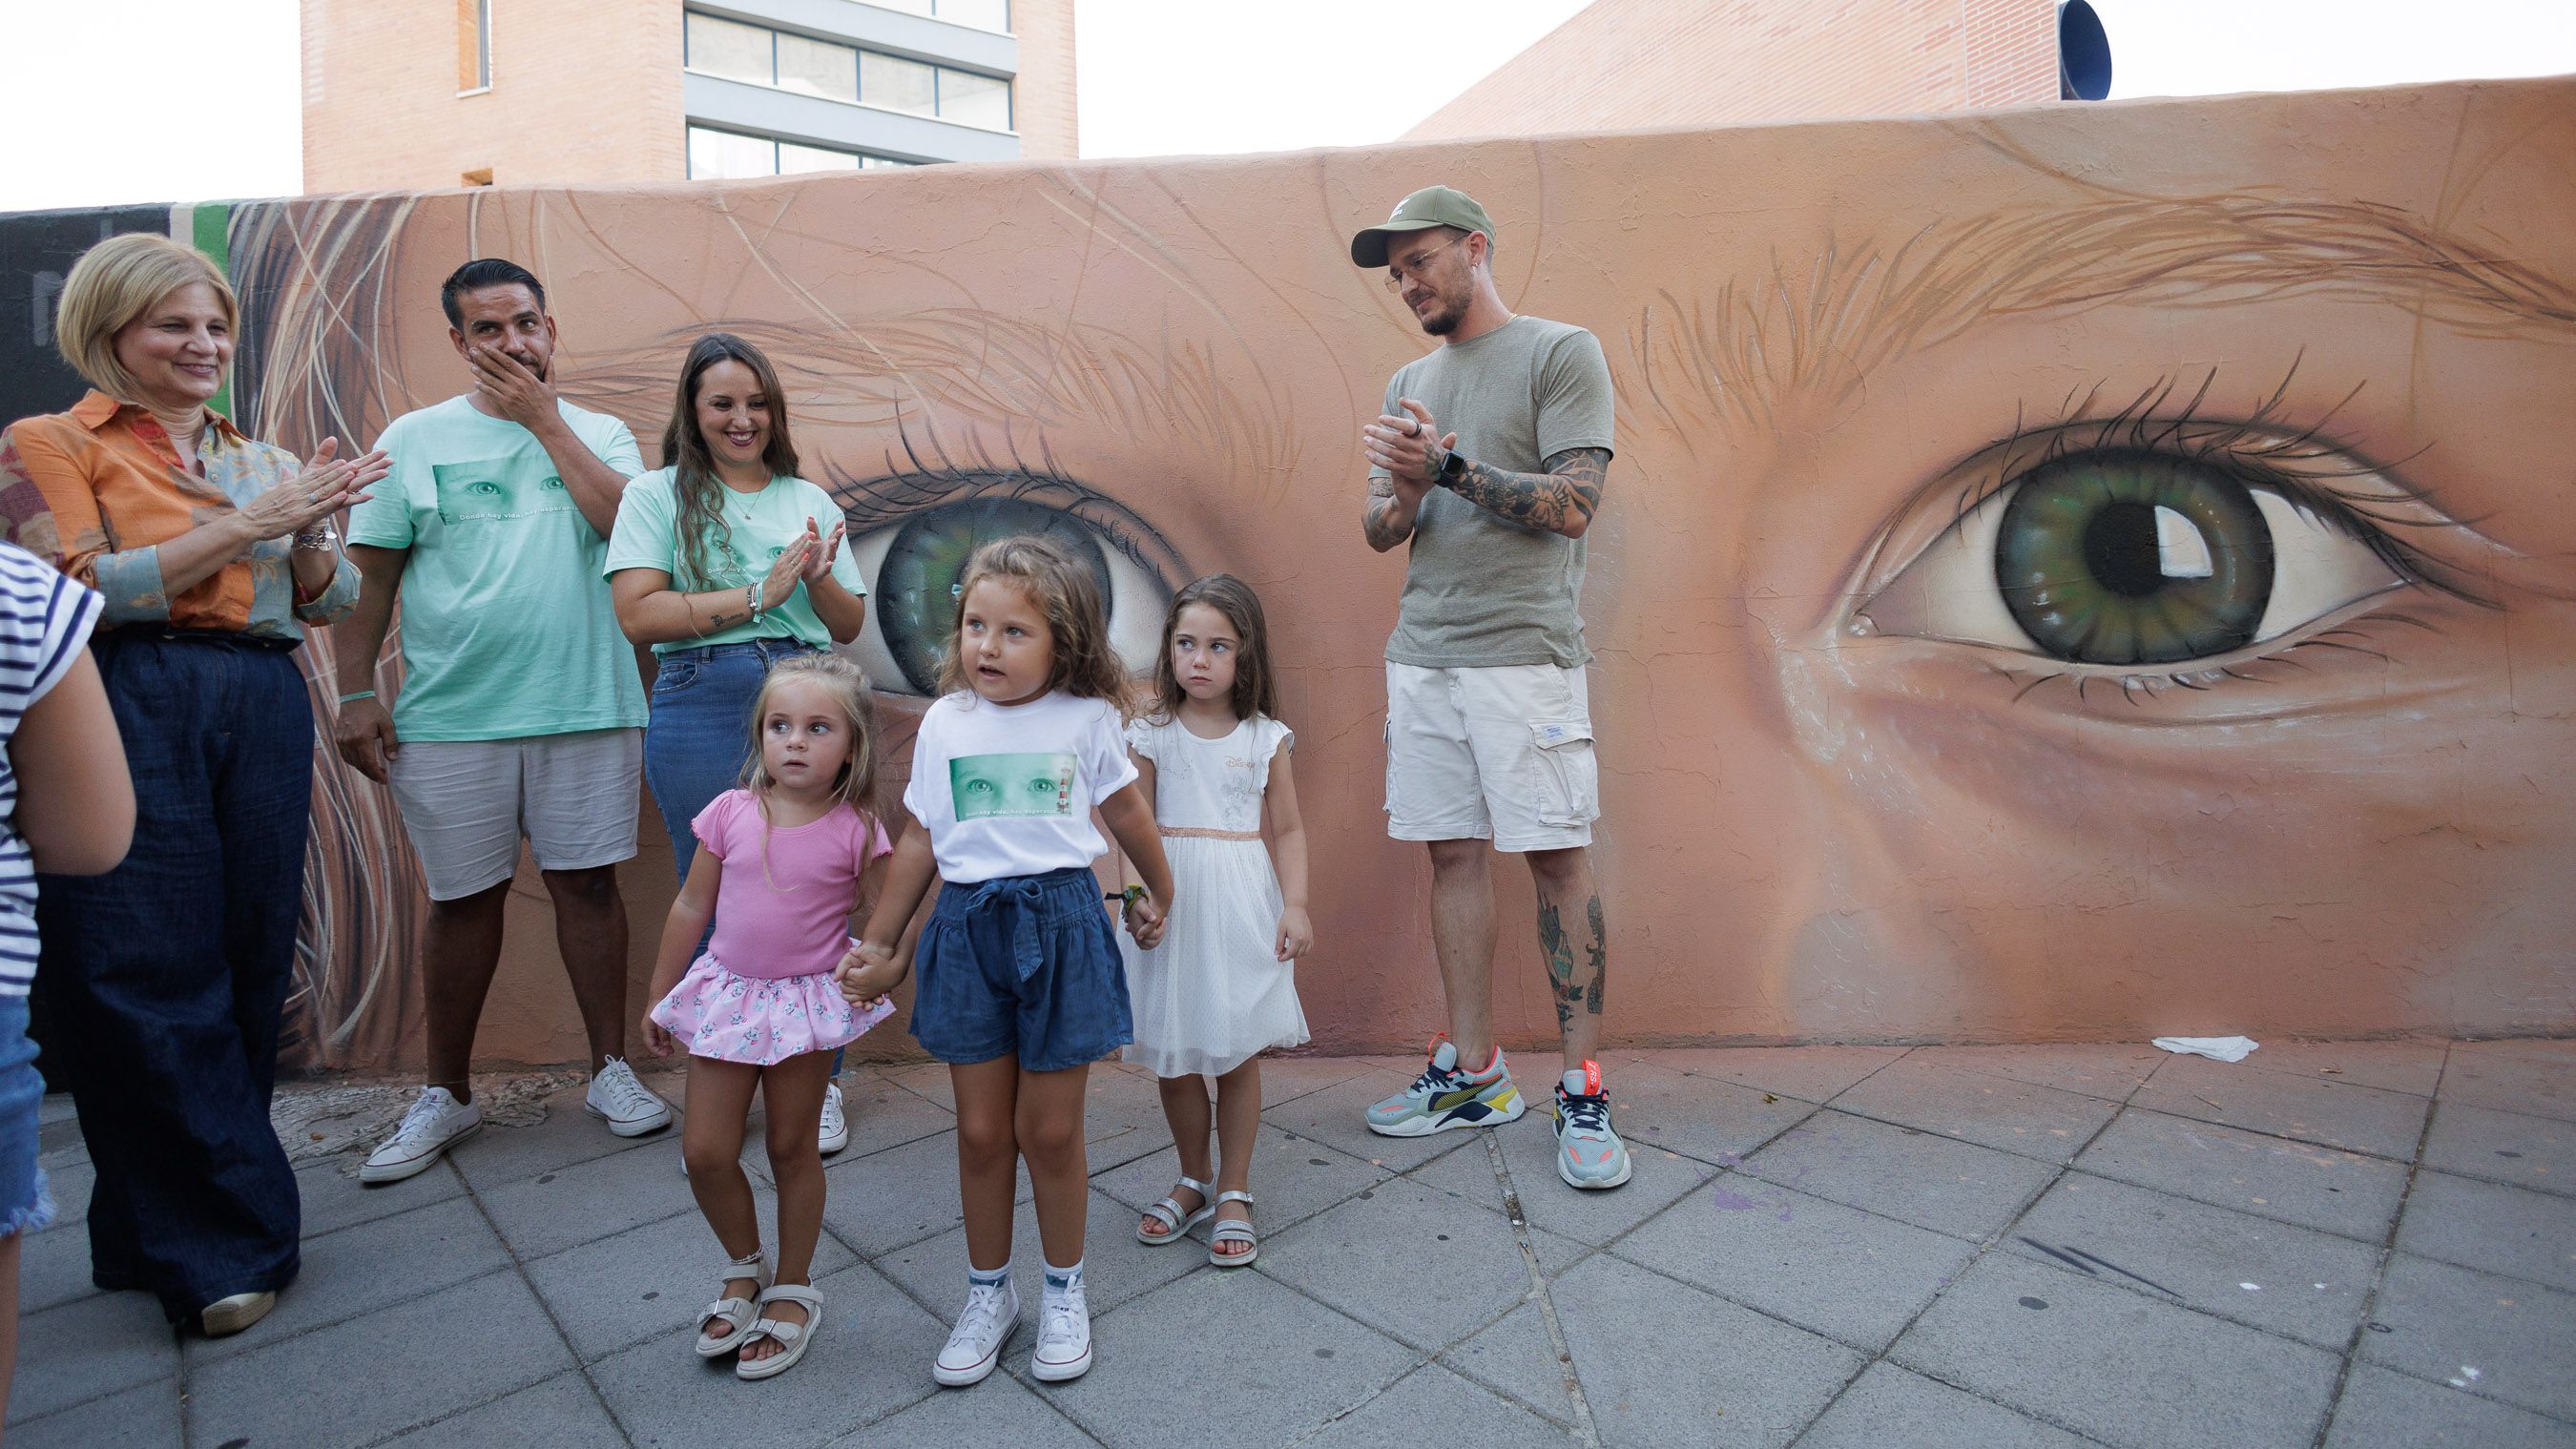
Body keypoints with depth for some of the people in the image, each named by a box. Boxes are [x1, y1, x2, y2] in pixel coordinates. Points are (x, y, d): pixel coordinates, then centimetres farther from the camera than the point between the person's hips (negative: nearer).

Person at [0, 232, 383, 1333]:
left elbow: (329, 604, 13)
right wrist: (251, 523, -13)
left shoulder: (261, 461, 18)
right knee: (150, 976, -3)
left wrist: (309, 531, -7)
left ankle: (163, 1224, 24)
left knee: (247, 964, 6)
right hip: (131, 713, -4)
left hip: (265, 714, 5)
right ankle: (224, 1243, 9)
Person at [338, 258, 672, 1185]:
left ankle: (611, 1072, 19)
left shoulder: (600, 435, 10)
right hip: (450, 717, 0)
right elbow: (370, 575, 5)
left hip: (588, 708, 0)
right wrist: (355, 694, -3)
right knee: (463, 899, 8)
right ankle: (445, 1098, 23)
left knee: (588, 884, 5)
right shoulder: (415, 439, 7)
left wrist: (544, 418, -6)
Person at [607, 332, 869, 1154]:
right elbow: (639, 614, -6)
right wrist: (759, 595, -11)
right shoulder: (658, 495, 7)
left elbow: (849, 627, 15)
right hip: (702, 710, -2)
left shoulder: (808, 501, 16)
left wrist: (819, 577, -5)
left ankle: (818, 1082, 16)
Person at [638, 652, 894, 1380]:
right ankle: (744, 1270, 33)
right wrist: (658, 999, 9)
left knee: (792, 1150, 11)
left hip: (808, 1001, -2)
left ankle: (793, 1290, 32)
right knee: (705, 1152, 6)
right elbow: (691, 907, 4)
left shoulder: (856, 830, -12)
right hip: (728, 995, 3)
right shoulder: (731, 812, -5)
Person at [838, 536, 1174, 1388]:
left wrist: (1158, 893, 24)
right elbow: (919, 842, 9)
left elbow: (1126, 813, 12)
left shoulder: (1086, 719, -3)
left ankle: (1065, 1291, 30)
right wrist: (878, 946, 11)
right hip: (967, 930, 2)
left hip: (1060, 925, -2)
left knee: (1050, 1130, 7)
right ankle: (988, 1293, 33)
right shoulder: (944, 723, 3)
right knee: (982, 1131, 11)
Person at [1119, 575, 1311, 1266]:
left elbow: (1288, 829, 4)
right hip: (1170, 903, 1)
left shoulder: (1266, 738, 2)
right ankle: (1193, 1180, 32)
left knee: (1237, 1053, 6)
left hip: (1241, 903, -1)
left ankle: (1234, 1192, 24)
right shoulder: (1152, 735, 2)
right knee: (1171, 1055, 9)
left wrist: (1296, 905, -6)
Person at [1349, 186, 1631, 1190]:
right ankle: (1473, 1072, 19)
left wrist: (1451, 466, -15)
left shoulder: (1562, 353, 2)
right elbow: (1379, 531, 16)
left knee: (1558, 858, -3)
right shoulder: (1409, 383, 20)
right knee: (1452, 853, 7)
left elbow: (1572, 506, -9)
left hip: (1524, 648, -5)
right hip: (1422, 653, 6)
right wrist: (1403, 496, -6)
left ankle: (1582, 1090, 8)